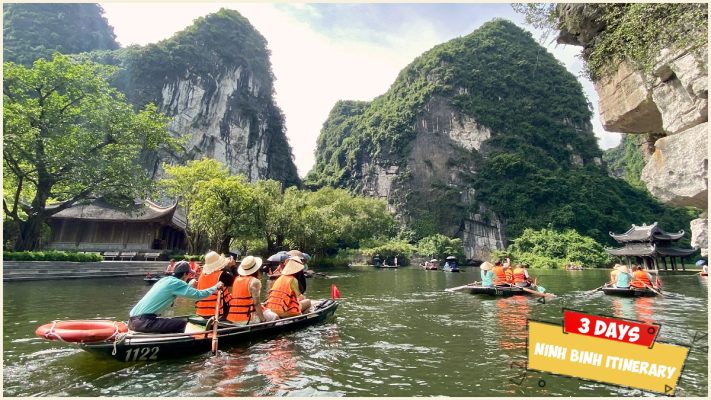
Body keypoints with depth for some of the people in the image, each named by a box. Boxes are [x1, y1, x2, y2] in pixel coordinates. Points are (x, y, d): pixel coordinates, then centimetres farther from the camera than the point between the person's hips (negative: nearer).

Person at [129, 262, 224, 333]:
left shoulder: (166, 279, 15)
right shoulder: (176, 282, -10)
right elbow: (198, 294, -13)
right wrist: (215, 287, 0)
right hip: (142, 321, -10)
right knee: (182, 324, -10)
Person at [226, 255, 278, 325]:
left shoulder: (237, 279, 7)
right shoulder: (255, 281, -12)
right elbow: (256, 303, -14)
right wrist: (263, 320, -8)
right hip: (246, 319, -7)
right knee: (274, 316, 9)